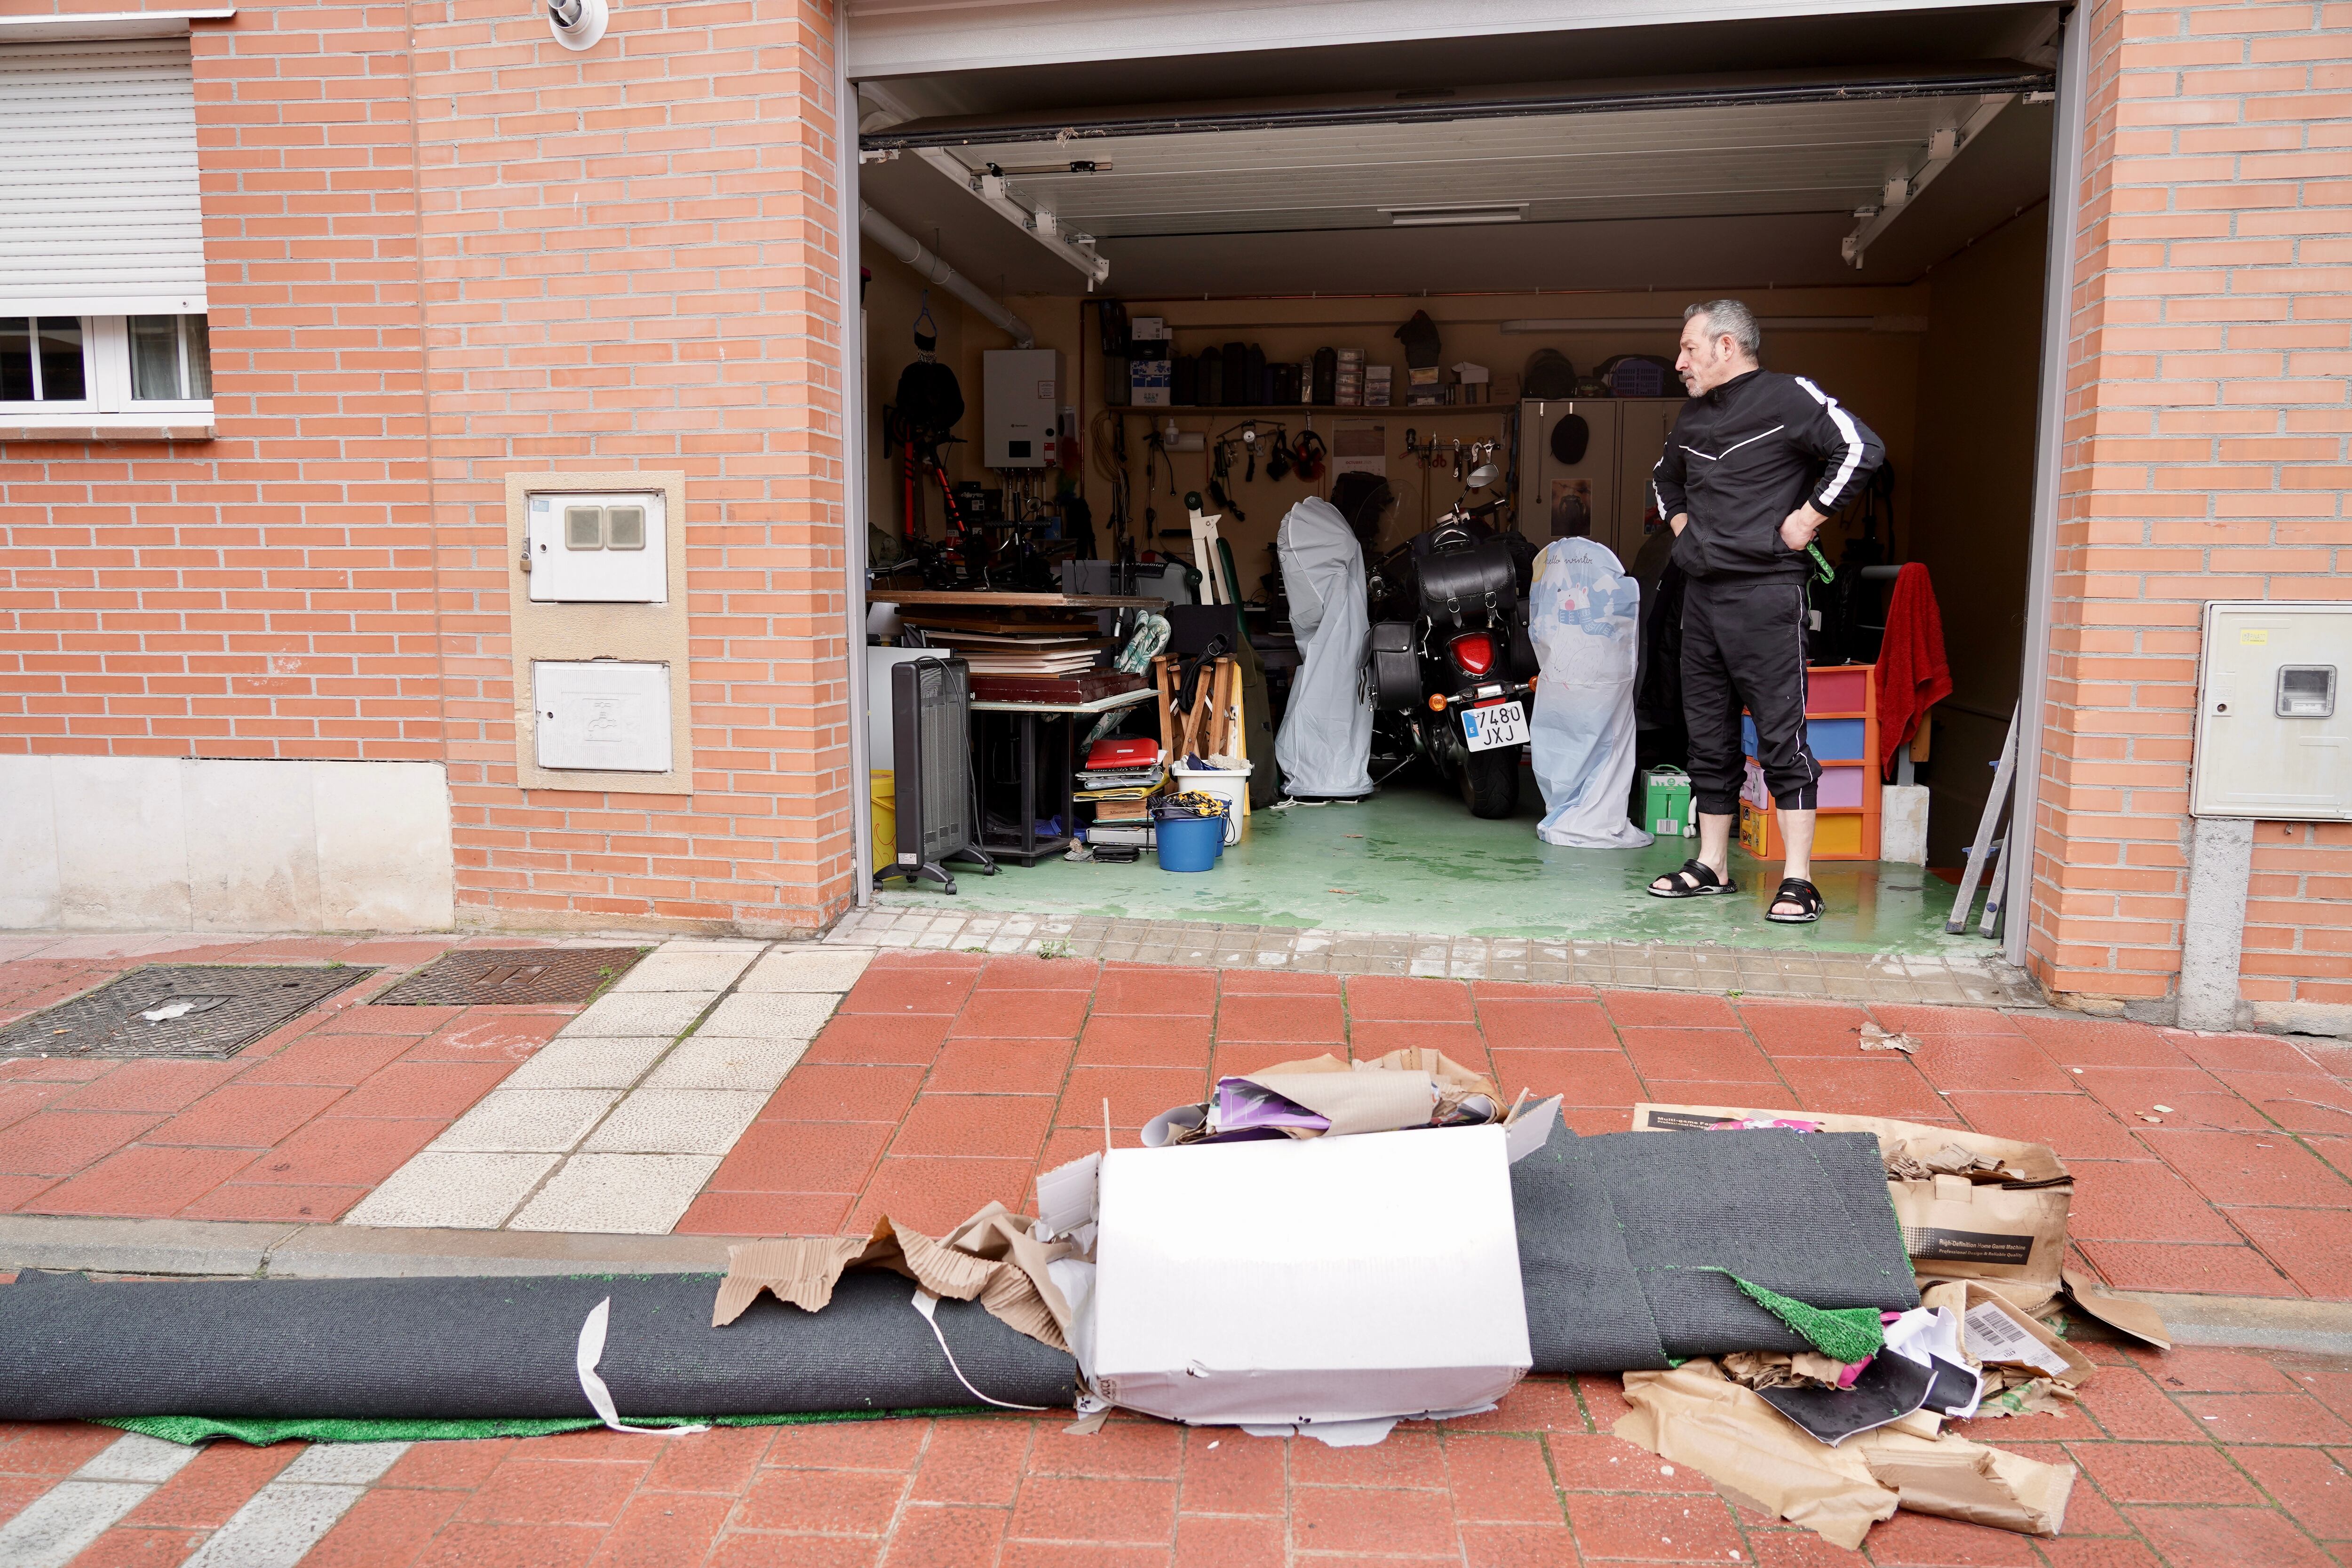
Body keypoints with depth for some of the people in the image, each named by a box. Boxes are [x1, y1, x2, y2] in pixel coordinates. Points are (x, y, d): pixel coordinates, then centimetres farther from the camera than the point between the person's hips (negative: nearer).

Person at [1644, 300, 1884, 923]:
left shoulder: (1789, 397, -6)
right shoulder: (1693, 416, 18)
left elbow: (1861, 450, -17)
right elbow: (1666, 477, 37)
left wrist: (1808, 519, -14)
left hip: (1766, 591, -8)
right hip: (1702, 592, 8)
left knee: (1782, 736, -8)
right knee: (1709, 737, 11)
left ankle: (1798, 880, -5)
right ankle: (1712, 866, 20)